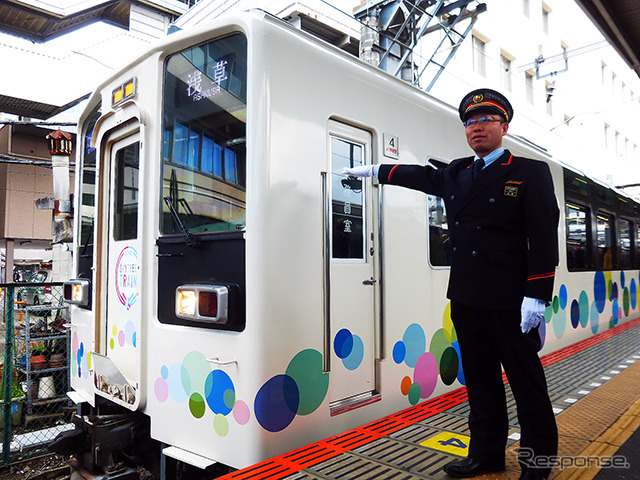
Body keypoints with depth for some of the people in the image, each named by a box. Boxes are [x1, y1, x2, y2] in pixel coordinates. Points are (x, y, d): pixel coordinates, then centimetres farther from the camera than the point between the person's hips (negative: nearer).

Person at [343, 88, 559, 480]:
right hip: (466, 299, 6)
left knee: (527, 380, 5)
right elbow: (420, 175, 31)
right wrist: (375, 170, 37)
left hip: (510, 300, -5)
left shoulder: (531, 172, -2)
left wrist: (536, 297, -15)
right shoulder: (455, 174, 14)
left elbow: (544, 238, -8)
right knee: (480, 378, 14)